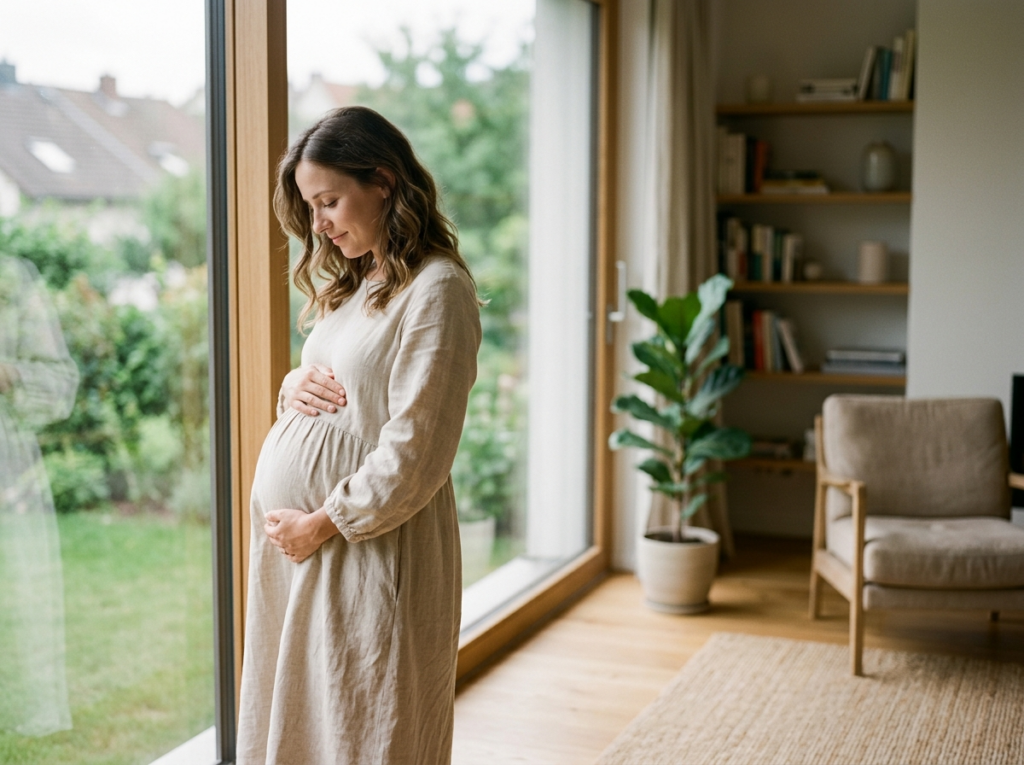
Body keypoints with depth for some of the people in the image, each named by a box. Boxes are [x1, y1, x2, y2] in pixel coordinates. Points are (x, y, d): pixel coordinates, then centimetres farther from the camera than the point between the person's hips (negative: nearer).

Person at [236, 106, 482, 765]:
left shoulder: (436, 289, -14)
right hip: (295, 536, 8)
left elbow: (415, 451, -18)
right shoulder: (349, 284, 15)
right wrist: (294, 385, 1)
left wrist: (322, 523, -15)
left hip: (375, 544, -8)